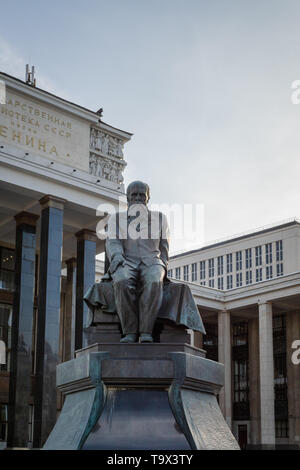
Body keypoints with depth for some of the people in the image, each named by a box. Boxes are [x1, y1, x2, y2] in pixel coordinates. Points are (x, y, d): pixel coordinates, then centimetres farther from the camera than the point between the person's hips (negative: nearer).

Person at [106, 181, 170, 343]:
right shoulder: (116, 219, 14)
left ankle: (146, 333, -38)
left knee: (153, 282, -37)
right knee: (122, 282, -37)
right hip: (126, 264, 0)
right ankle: (129, 333, -34)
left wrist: (161, 269, -1)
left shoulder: (159, 218, 16)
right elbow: (113, 243, 0)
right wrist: (116, 258, -21)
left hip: (151, 264, 0)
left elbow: (163, 249, 17)